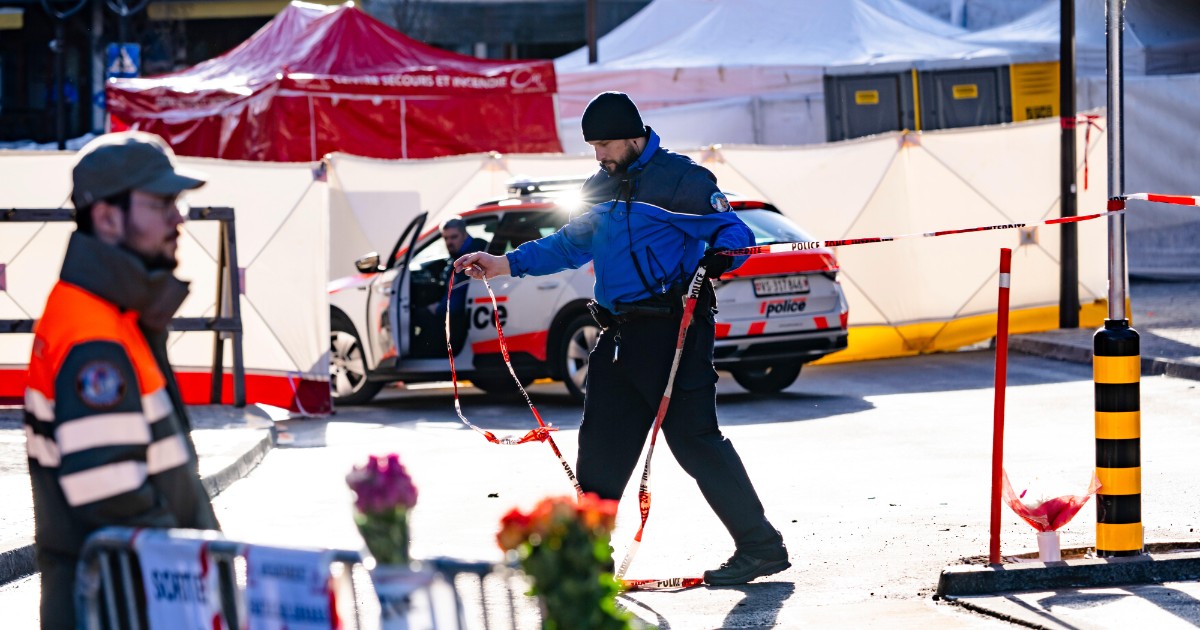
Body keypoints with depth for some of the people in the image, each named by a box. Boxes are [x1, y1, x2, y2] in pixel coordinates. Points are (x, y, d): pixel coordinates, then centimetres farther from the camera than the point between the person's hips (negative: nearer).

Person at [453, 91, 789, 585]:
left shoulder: (679, 179, -7)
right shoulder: (599, 188, 17)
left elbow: (734, 233, -10)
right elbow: (570, 245, 28)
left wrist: (718, 257, -32)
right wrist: (507, 264, 19)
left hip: (674, 327, -8)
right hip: (620, 334, 8)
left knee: (694, 439, -11)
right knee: (601, 444, 9)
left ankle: (761, 547, -5)